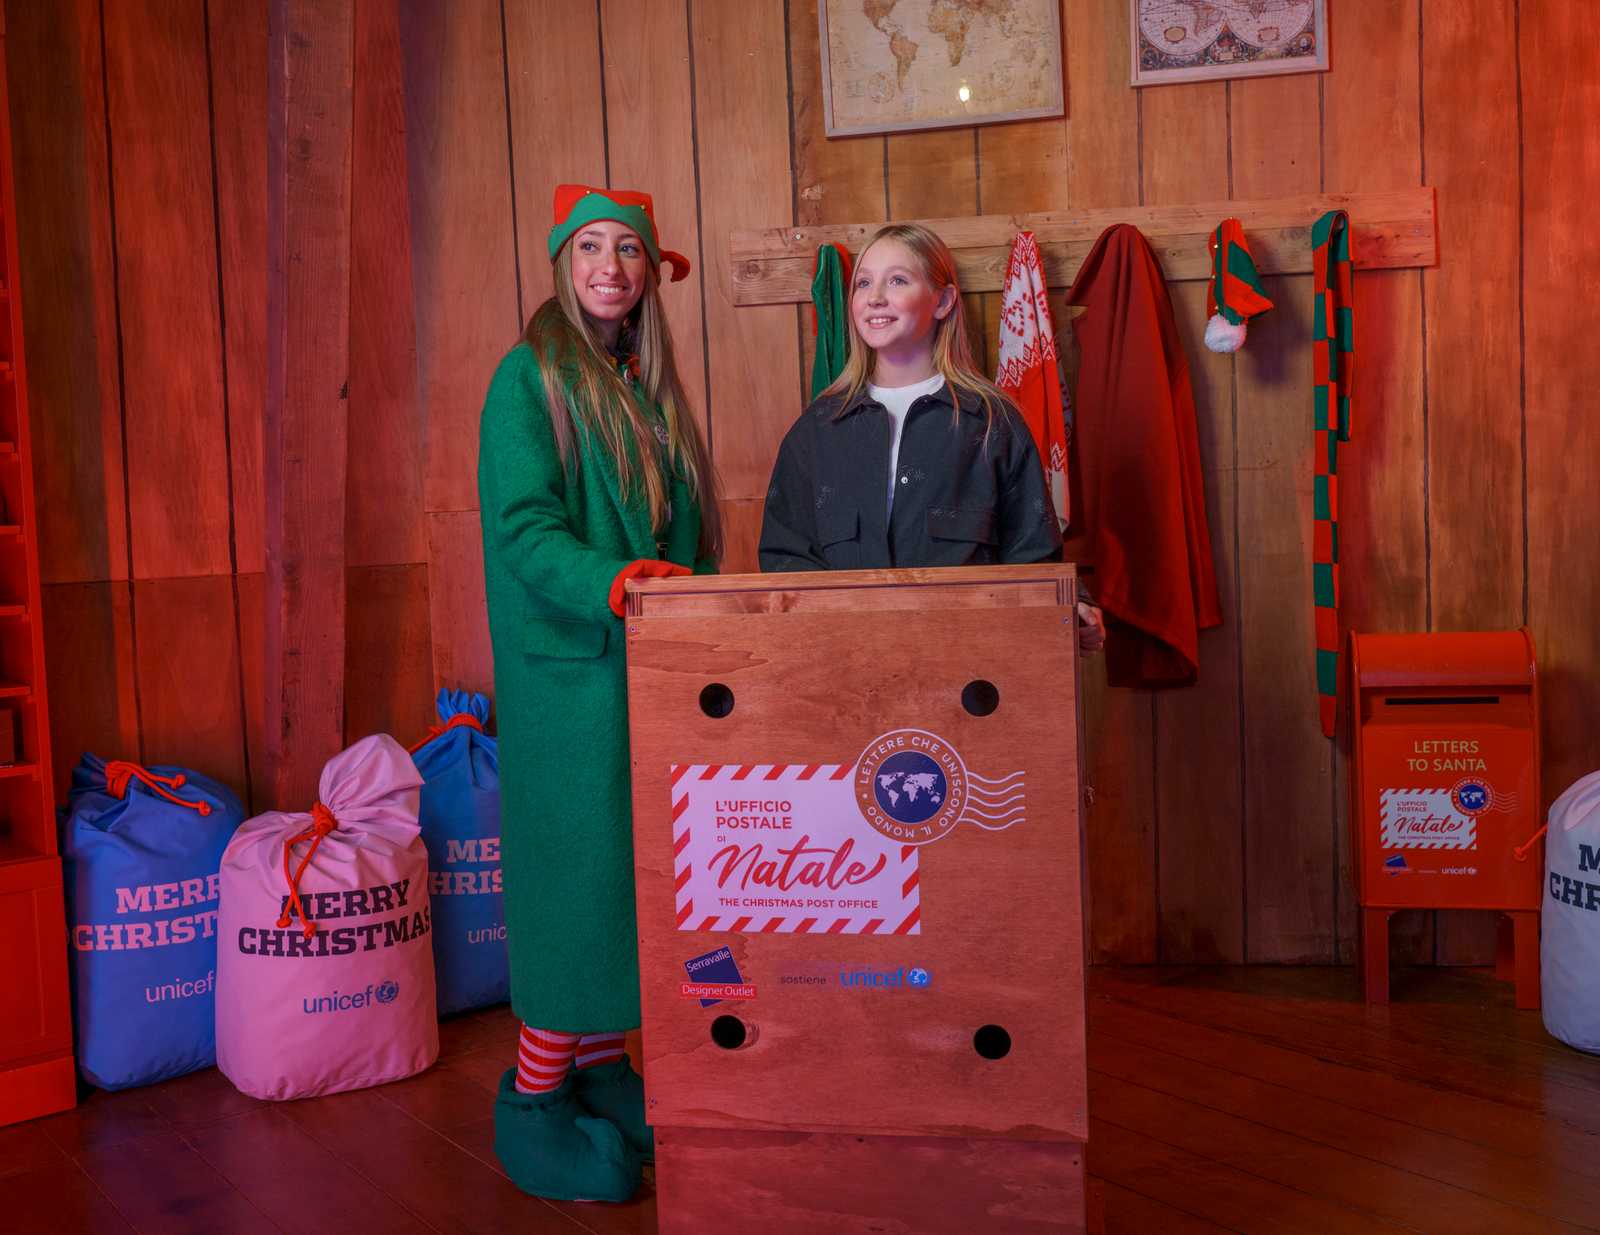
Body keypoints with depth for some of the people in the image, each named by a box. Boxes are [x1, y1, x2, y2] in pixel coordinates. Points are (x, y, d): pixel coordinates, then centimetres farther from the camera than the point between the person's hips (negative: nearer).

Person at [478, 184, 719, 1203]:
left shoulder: (646, 382, 16)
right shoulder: (530, 376, -5)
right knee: (579, 868, -4)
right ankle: (534, 1099, 10)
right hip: (572, 664, -7)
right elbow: (521, 526, -16)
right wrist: (610, 581, -31)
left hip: (655, 660, 7)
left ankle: (601, 1067, 22)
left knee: (639, 869, 9)